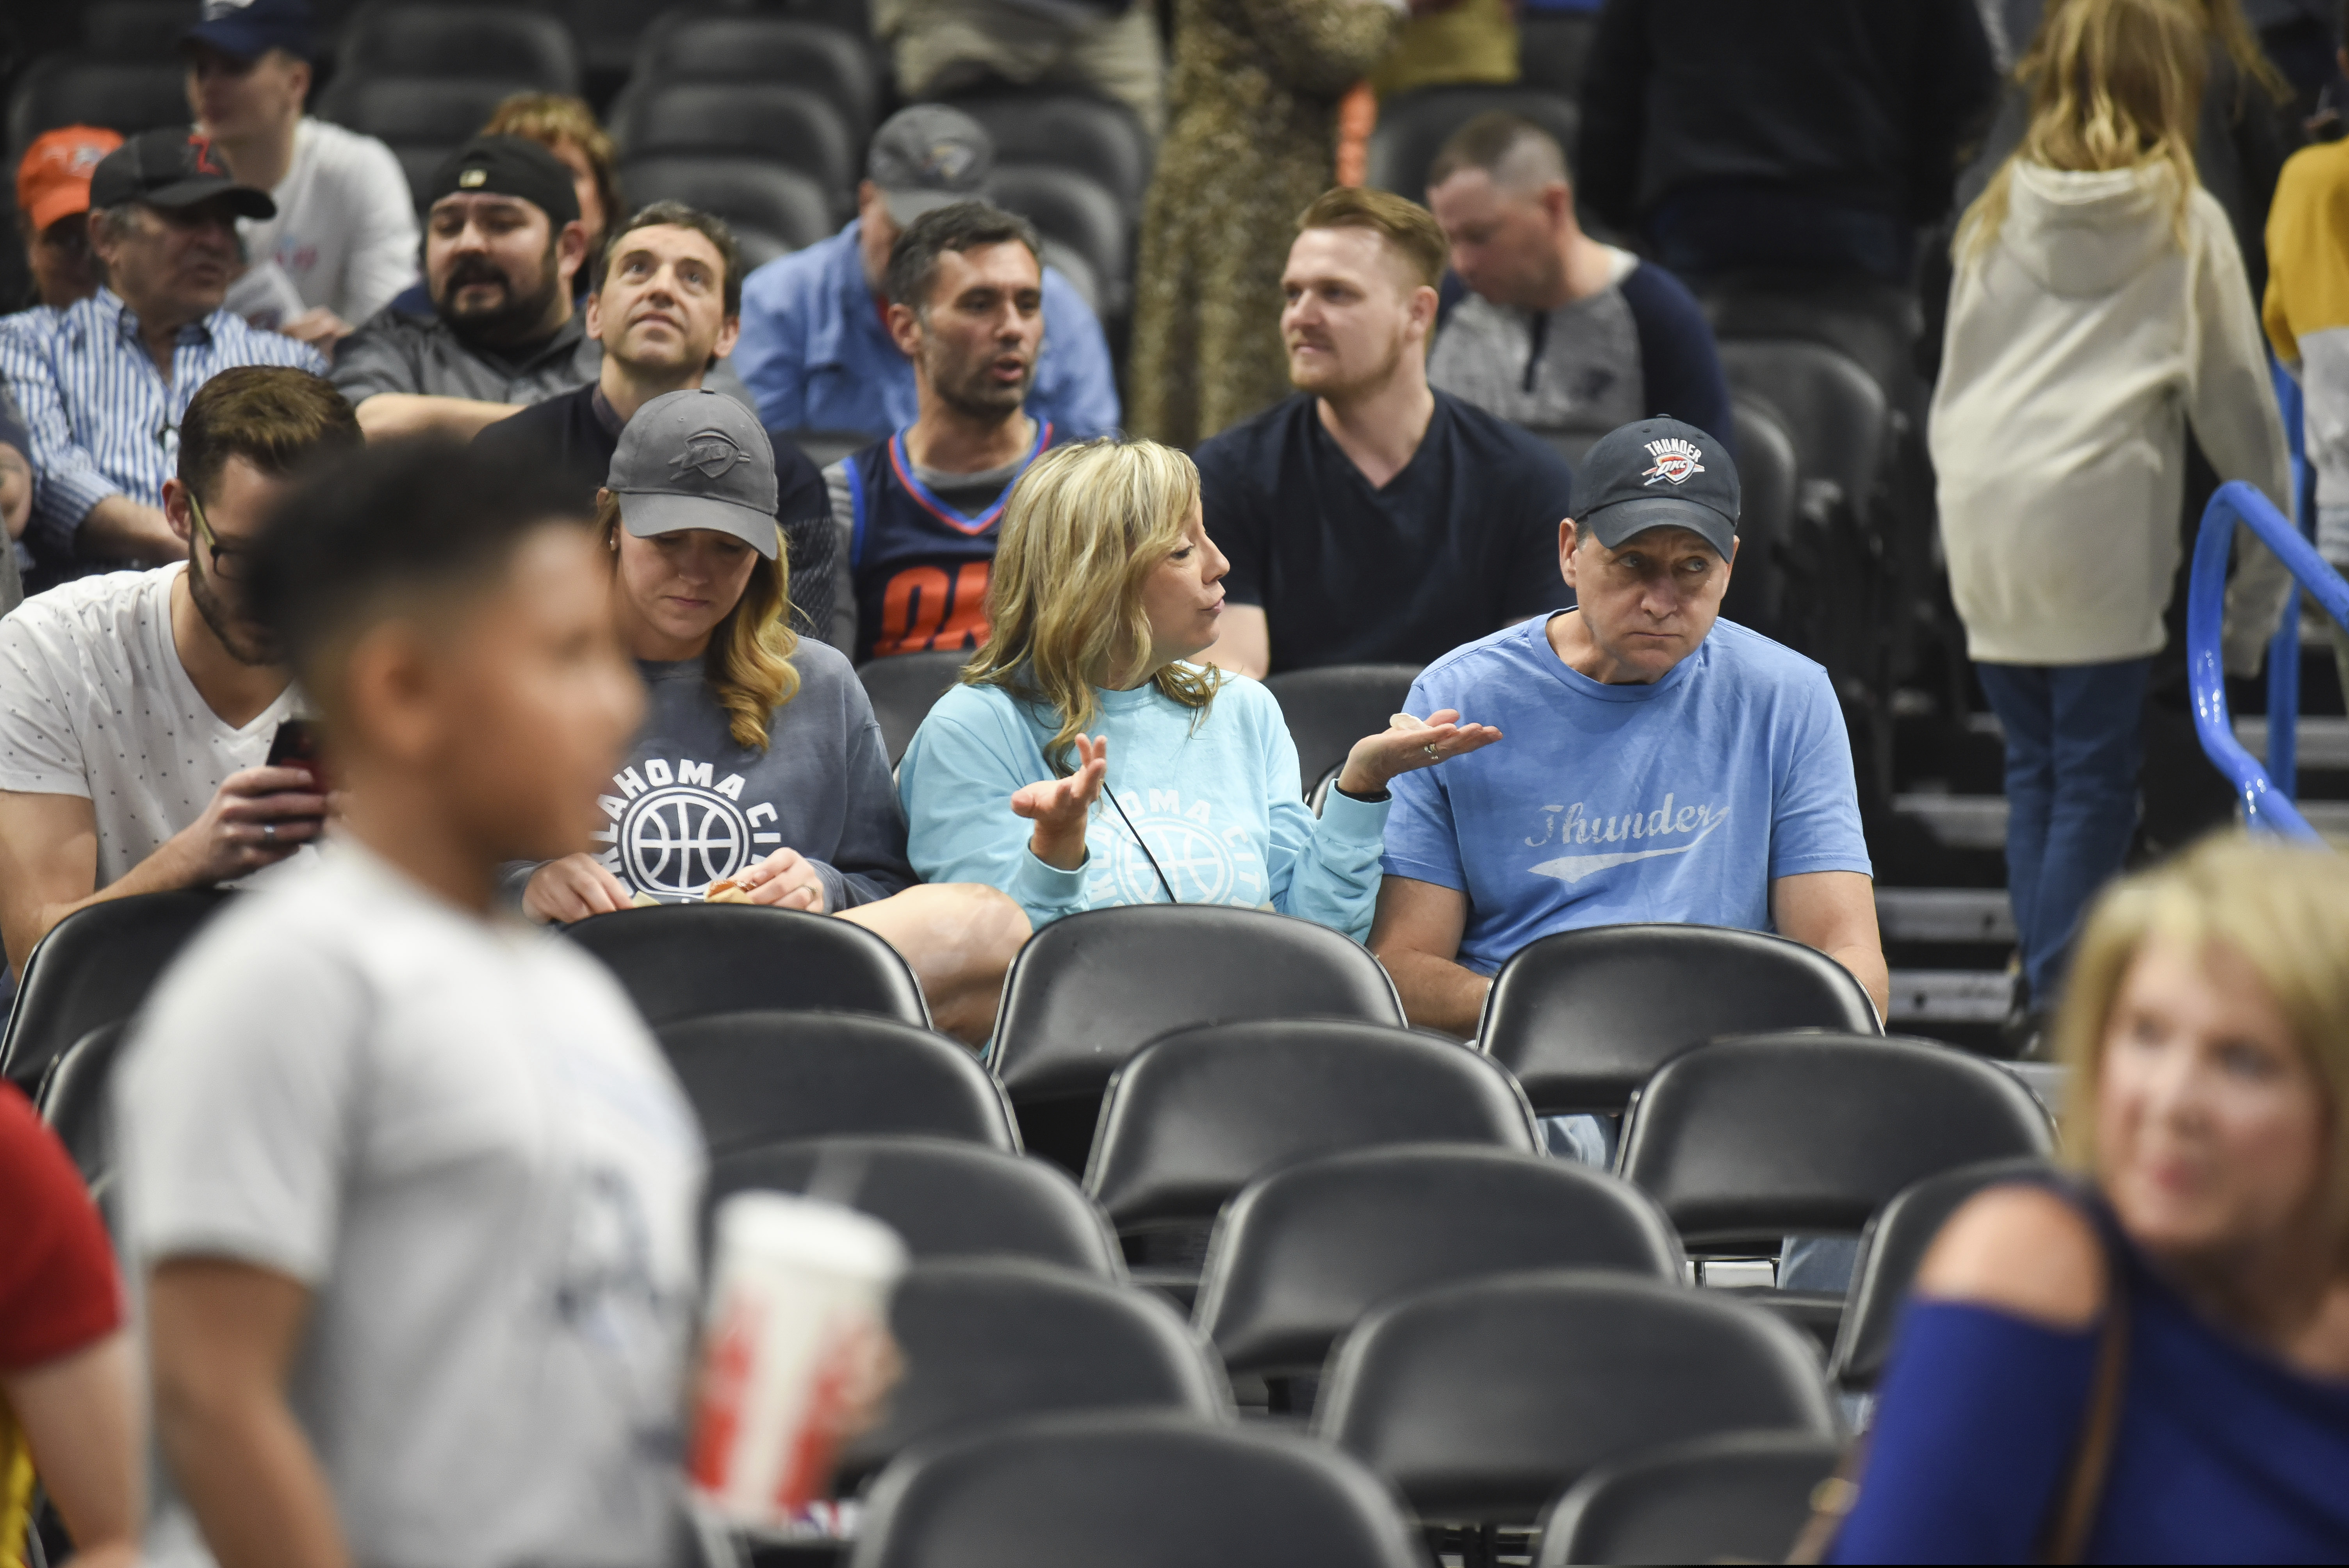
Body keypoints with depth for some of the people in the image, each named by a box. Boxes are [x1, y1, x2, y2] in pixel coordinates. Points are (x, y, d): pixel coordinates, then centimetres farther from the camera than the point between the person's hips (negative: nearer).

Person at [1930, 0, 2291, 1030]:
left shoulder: (1999, 211, 16)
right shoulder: (2185, 219, 7)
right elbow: (2237, 400, 12)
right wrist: (2268, 553, 20)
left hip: (1979, 511, 4)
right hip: (2099, 509, -4)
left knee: (2033, 764, 12)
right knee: (2096, 770, -2)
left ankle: (2042, 986, 10)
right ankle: (2061, 1001, -9)